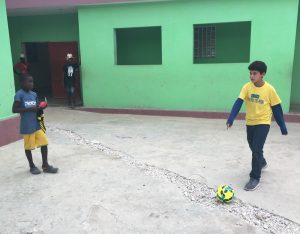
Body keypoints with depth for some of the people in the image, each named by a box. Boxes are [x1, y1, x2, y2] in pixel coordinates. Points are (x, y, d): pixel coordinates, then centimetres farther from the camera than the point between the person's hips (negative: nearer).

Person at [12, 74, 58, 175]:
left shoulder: (34, 94, 8)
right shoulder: (19, 94, -12)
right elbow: (14, 109, -15)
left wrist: (41, 108, -6)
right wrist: (30, 109, -21)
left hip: (37, 124, 6)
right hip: (27, 127, -6)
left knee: (44, 143, 4)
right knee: (28, 146, 8)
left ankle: (45, 165, 15)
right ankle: (32, 166, 25)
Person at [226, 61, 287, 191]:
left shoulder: (269, 89, -14)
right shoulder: (247, 87, -8)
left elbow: (276, 108, -6)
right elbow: (238, 103, -17)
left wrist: (283, 127, -1)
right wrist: (231, 119, -30)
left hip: (263, 123, -4)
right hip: (250, 122, 4)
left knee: (257, 149, -12)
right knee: (254, 148, 20)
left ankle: (255, 178, 0)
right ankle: (262, 162, 50)